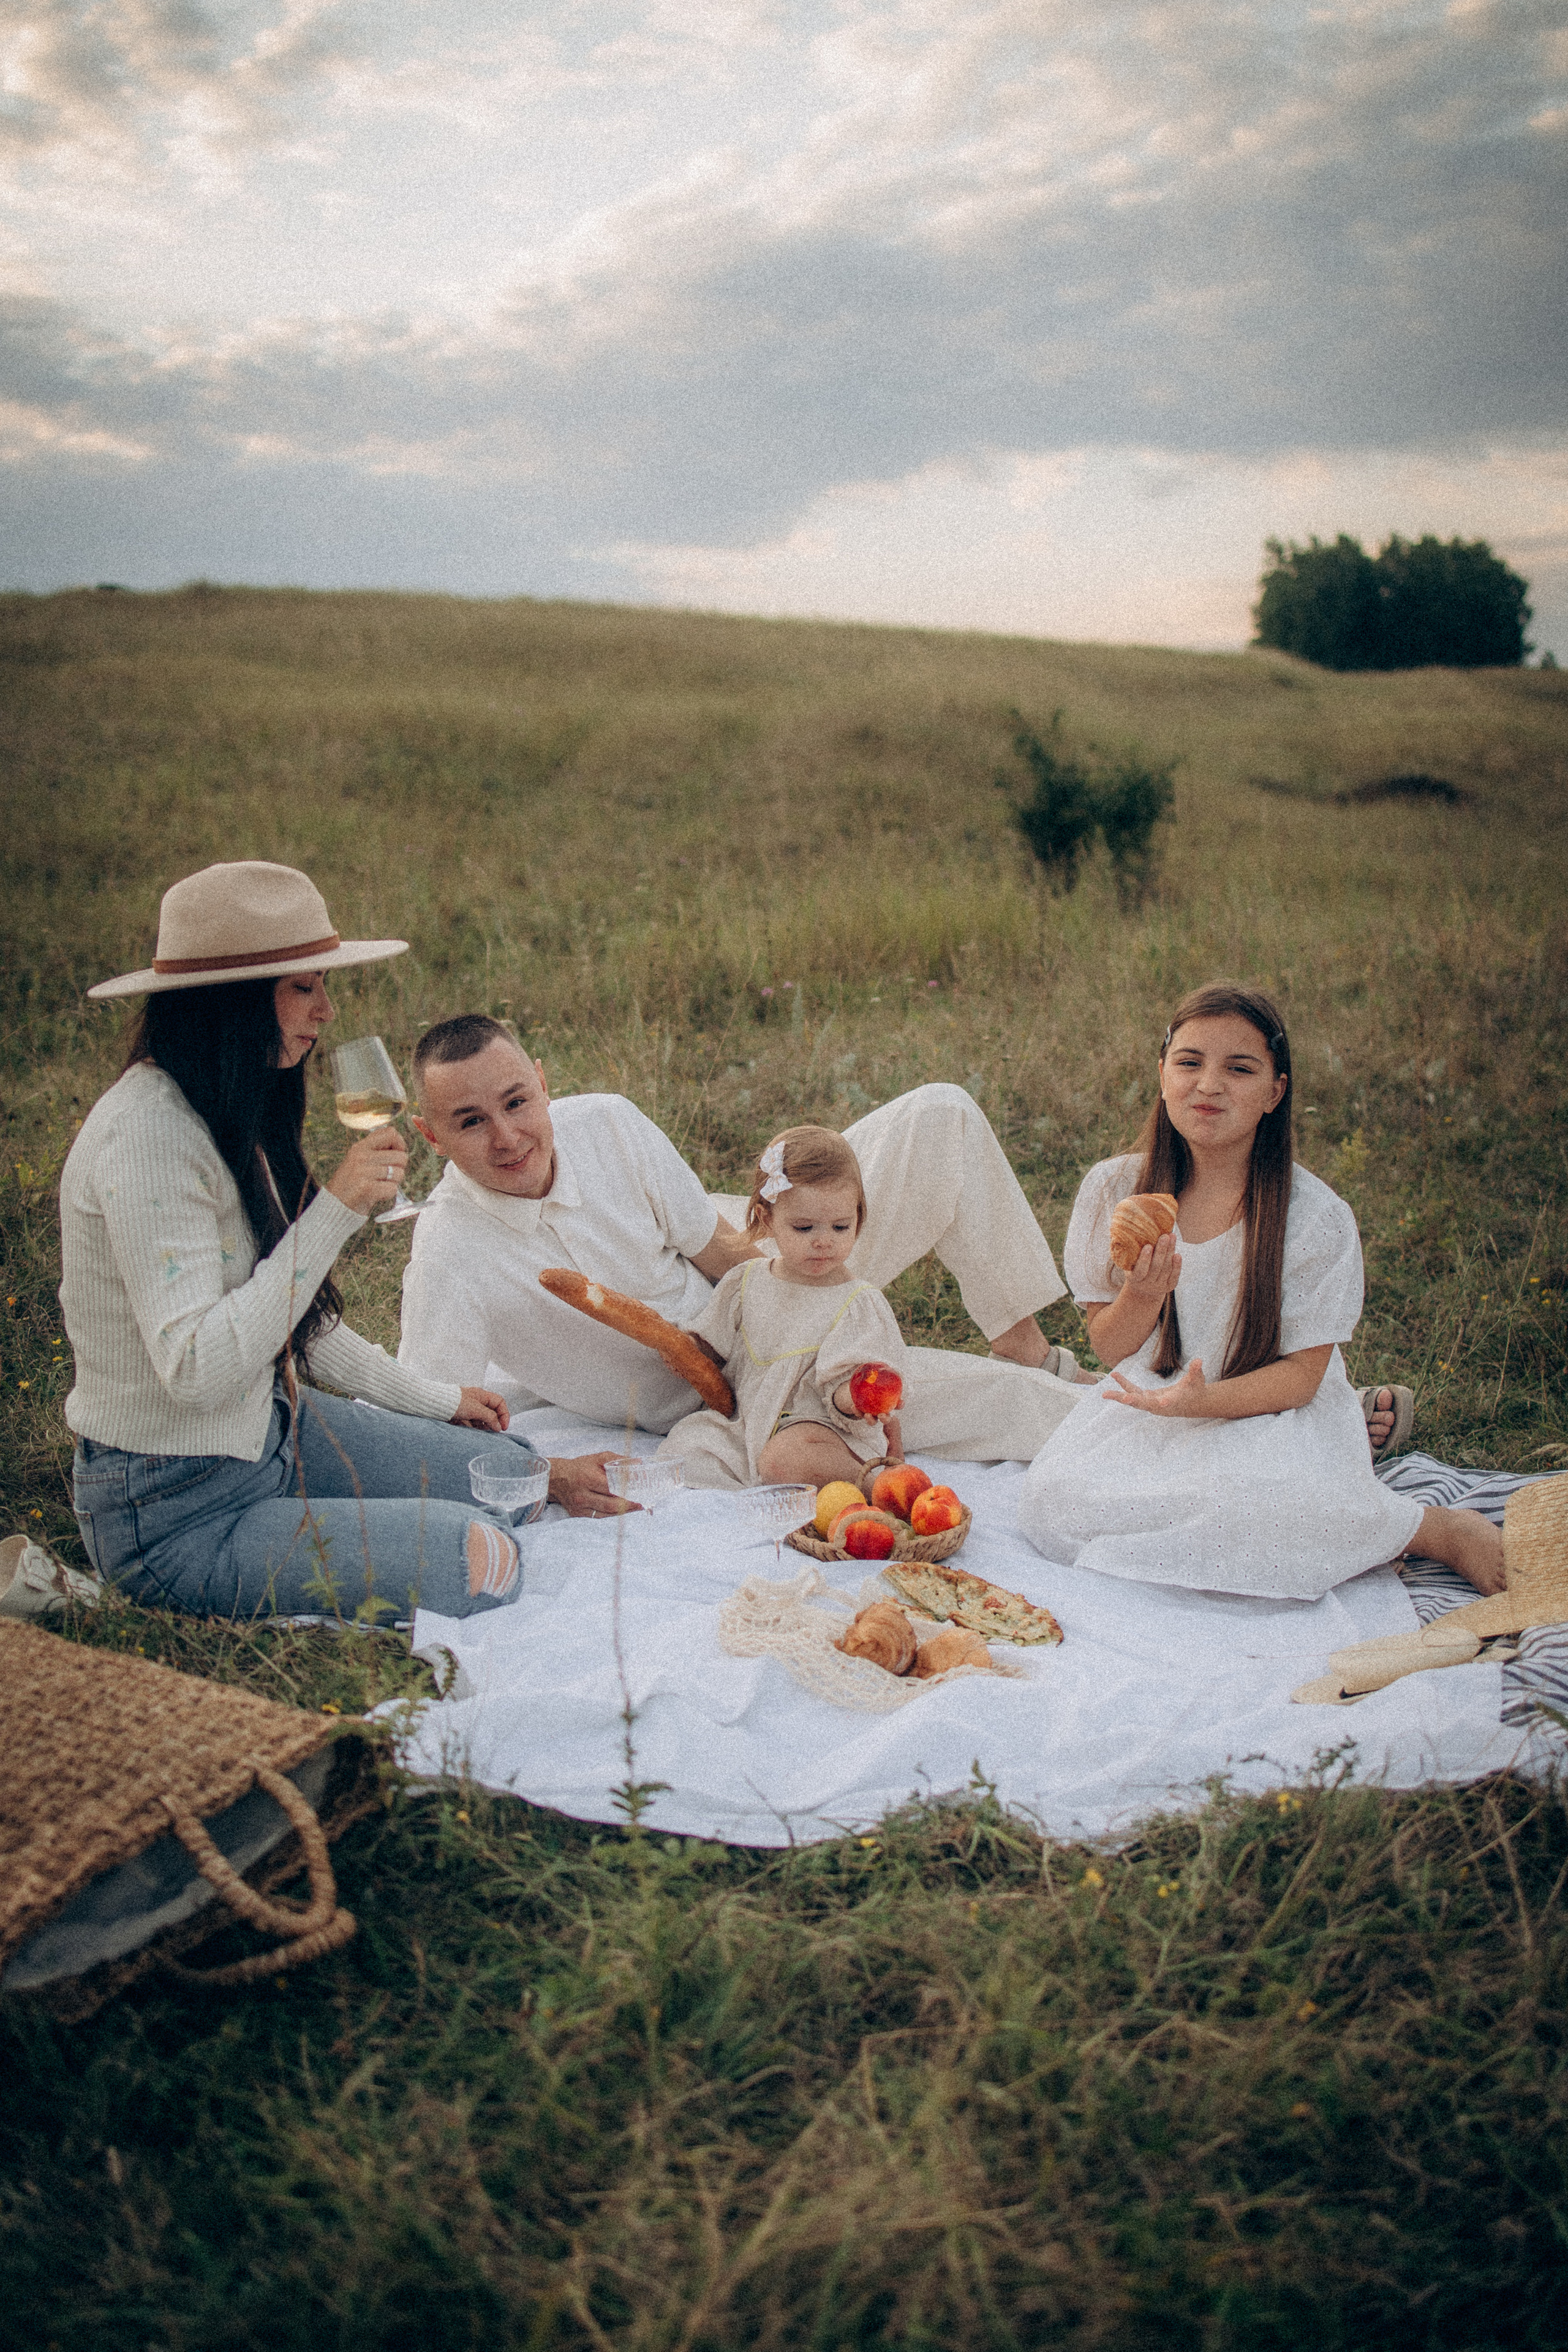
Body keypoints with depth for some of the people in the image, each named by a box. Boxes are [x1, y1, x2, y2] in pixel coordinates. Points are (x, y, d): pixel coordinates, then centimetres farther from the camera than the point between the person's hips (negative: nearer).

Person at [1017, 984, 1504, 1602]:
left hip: (1270, 1415, -2)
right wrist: (1143, 1295, -22)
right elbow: (1108, 1348, 1)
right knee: (1051, 1502, -26)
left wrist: (1201, 1400, -29)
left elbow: (1301, 1376, -9)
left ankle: (1441, 1530, -10)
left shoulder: (1318, 1220, -13)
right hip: (1149, 1404, 3)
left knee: (1244, 1508, -36)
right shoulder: (1113, 1189, -5)